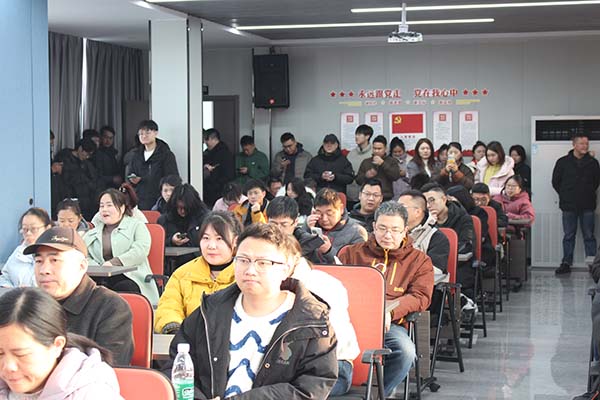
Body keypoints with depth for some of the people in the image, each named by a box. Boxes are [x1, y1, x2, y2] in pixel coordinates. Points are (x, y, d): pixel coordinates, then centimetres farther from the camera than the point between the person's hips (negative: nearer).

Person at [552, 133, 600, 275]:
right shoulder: (563, 162, 2)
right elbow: (555, 181, 8)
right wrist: (565, 195, 5)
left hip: (587, 206, 0)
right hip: (569, 206, 0)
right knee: (568, 236, 6)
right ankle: (566, 263, 12)